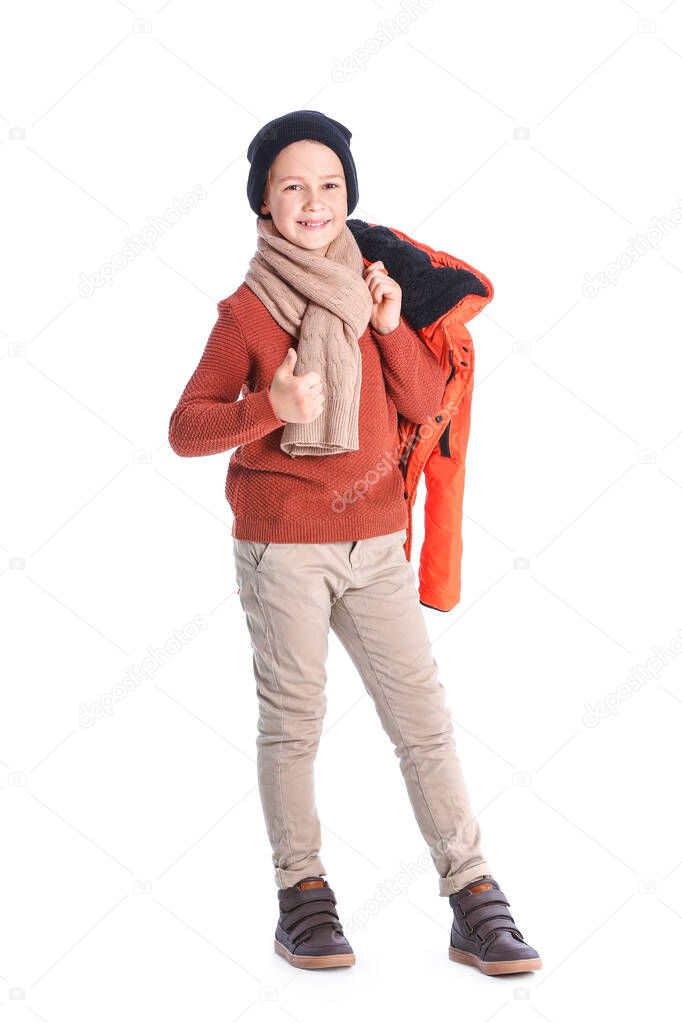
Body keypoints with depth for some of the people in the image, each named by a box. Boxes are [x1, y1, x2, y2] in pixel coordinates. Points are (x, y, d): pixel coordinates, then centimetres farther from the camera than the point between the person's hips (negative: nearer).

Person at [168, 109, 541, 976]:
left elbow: (425, 404, 6)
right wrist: (270, 406, -24)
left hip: (374, 543, 4)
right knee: (292, 719, 5)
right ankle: (302, 895, 18)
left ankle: (475, 906, 7)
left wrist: (391, 327, -10)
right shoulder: (249, 309, -6)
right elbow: (185, 430, -7)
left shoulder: (370, 284, 7)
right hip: (280, 545, -4)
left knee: (423, 717, 2)